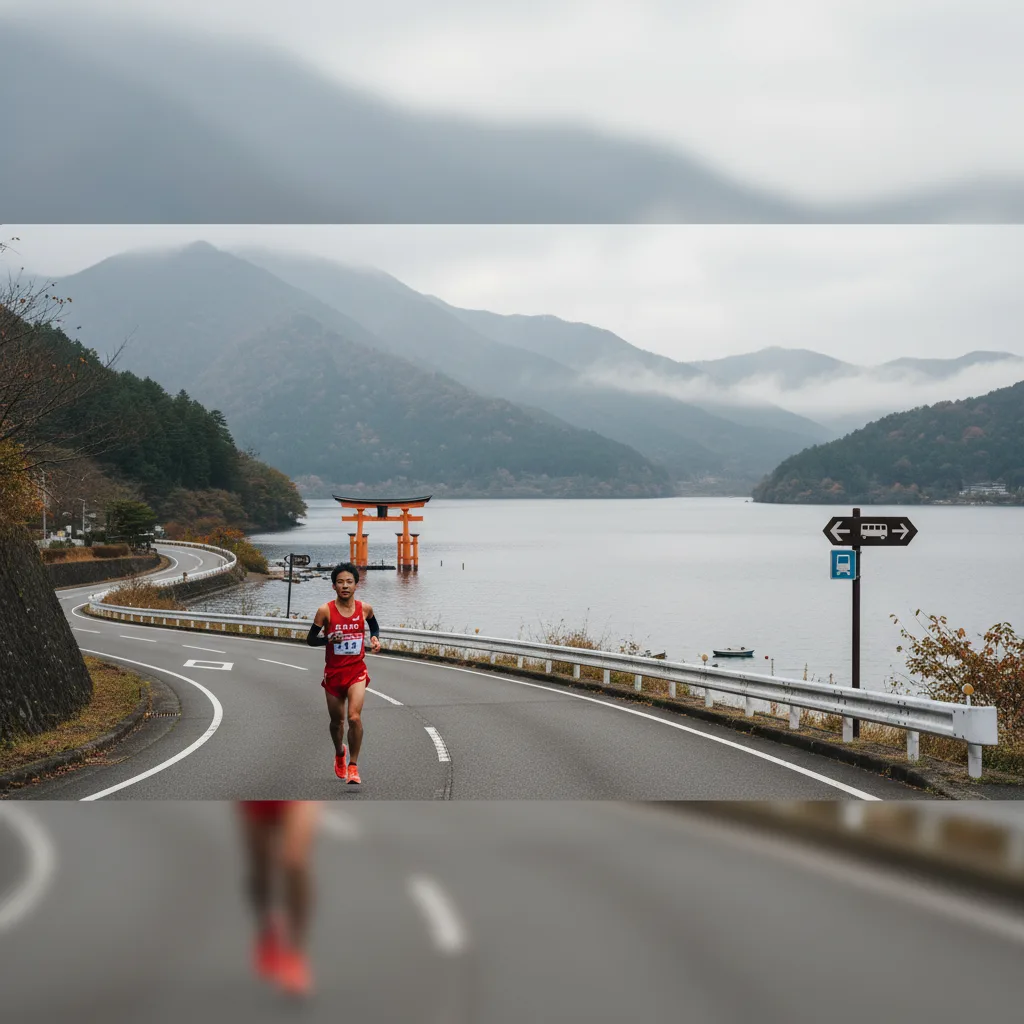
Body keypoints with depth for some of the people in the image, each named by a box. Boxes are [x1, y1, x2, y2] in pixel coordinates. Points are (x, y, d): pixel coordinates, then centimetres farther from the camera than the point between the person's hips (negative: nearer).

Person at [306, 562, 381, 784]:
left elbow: (374, 625, 19)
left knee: (354, 717, -18)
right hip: (333, 672, 0)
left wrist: (375, 638, 0)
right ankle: (340, 753, 45)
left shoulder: (365, 608, -3)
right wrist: (329, 639, -22)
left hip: (357, 670, 0)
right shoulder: (325, 610, -10)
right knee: (337, 720, 14)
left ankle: (353, 765, -4)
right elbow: (310, 639, -4)